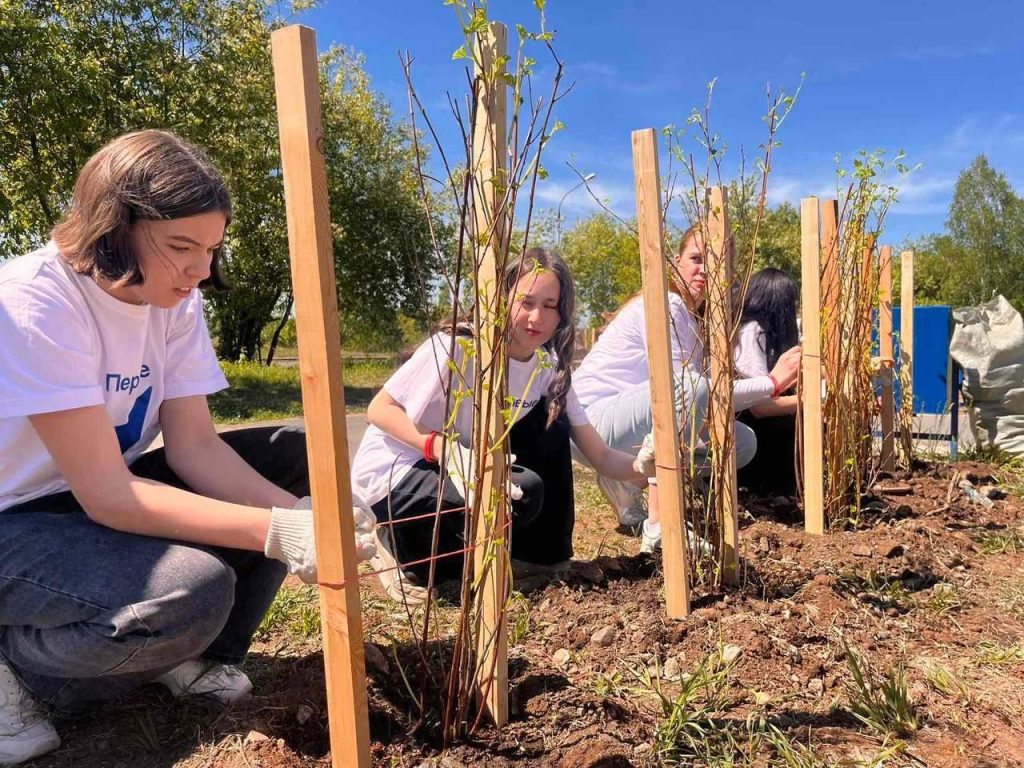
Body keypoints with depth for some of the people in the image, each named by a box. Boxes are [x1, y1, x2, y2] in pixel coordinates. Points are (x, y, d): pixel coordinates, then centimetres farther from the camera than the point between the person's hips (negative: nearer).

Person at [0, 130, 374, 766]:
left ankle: (202, 659, 3)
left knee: (291, 458, -8)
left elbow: (194, 446, -12)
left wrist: (303, 514, -29)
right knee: (195, 592, -33)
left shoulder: (178, 299, -7)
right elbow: (106, 495, -31)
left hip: (97, 493, 7)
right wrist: (276, 532, -40)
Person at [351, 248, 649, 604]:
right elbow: (379, 410, -19)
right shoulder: (457, 347, -23)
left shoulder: (550, 368, -5)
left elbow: (601, 455, -5)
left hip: (466, 468, 6)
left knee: (551, 423, -11)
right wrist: (446, 449, -33)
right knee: (525, 493, -27)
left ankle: (543, 552, 2)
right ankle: (405, 551, -7)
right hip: (392, 479, -6)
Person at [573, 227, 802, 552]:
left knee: (742, 442, 2)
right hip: (595, 418, -9)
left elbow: (710, 404, 3)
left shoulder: (695, 317, 12)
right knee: (690, 389, -34)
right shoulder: (664, 305, -16)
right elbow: (688, 389, -23)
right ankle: (658, 525, -31)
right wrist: (771, 383, -20)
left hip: (636, 425, 9)